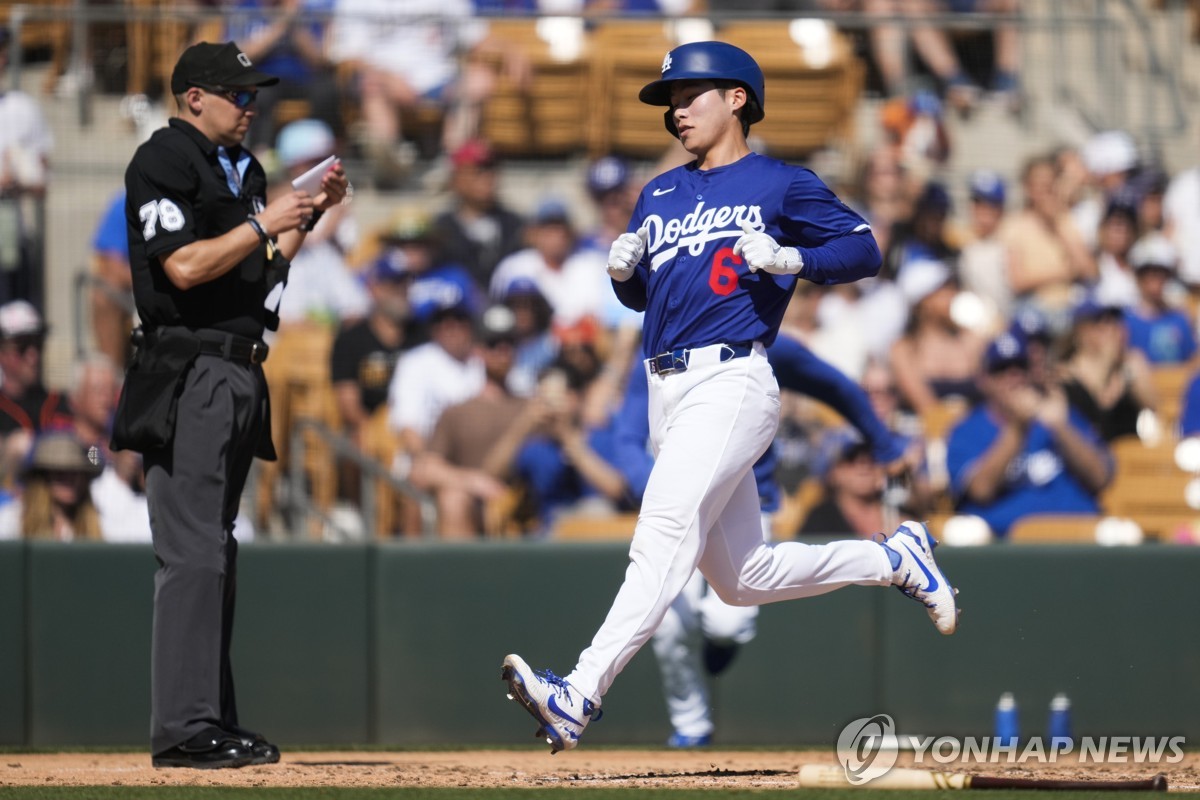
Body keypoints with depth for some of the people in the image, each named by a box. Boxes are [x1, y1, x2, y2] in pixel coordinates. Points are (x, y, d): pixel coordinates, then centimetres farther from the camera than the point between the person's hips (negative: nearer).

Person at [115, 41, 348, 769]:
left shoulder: (244, 169, 19)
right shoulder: (162, 162, -8)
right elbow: (186, 267, -18)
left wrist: (312, 213, 9)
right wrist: (263, 224, -14)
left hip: (241, 374, 10)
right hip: (188, 374, -10)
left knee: (216, 550, 10)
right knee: (193, 552, -13)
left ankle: (213, 724, 13)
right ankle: (185, 730, -15)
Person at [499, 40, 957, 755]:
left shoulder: (781, 185, 3)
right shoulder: (660, 195, 23)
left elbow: (864, 249, 0)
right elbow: (640, 296, 26)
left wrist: (793, 259, -16)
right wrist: (622, 270, 4)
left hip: (730, 383, -9)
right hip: (667, 394, 9)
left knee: (665, 536, -22)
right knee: (743, 577, 9)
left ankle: (580, 697, -34)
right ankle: (894, 559, 27)